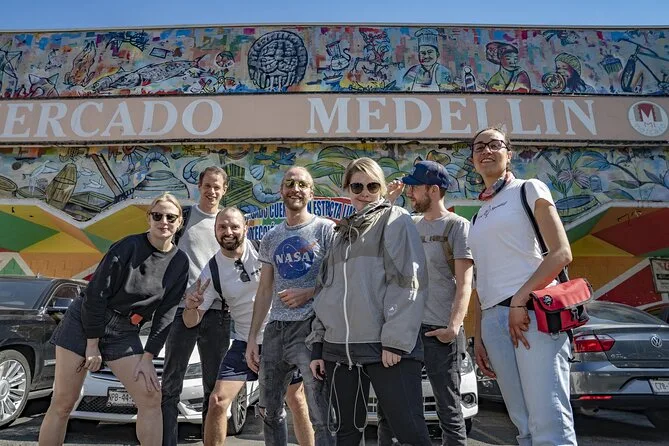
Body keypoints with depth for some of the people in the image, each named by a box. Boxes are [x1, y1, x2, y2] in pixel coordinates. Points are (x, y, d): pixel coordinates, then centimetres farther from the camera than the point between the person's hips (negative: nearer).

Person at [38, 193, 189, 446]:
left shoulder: (180, 263, -3)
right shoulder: (130, 246, -14)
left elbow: (165, 314, -2)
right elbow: (95, 293, -14)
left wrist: (148, 357, -6)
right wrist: (93, 345, -12)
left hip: (124, 333, 4)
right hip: (84, 322, -3)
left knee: (151, 397, -5)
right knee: (62, 404, 4)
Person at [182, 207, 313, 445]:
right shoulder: (212, 271, -7)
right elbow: (191, 322, -4)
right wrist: (191, 307, -25)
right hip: (245, 343, 1)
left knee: (297, 401, 10)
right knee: (217, 401, -5)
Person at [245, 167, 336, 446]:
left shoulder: (326, 229, -2)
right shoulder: (270, 238, 14)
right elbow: (264, 291, 15)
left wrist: (309, 293, -17)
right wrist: (252, 337, 10)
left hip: (311, 328, -5)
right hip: (275, 329, 6)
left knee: (321, 416, -3)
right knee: (268, 410, 17)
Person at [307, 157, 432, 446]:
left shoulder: (395, 220, 3)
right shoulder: (342, 233, 20)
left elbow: (408, 281, -8)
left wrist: (396, 340, -16)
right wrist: (317, 343, 13)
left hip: (386, 346, -5)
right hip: (339, 348, 6)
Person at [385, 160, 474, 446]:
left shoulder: (457, 226, -2)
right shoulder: (410, 225, 13)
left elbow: (465, 283, -8)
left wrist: (454, 326, -21)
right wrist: (388, 201, 11)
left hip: (439, 331, -5)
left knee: (449, 412, 5)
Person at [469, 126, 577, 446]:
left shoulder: (529, 190, 7)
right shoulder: (479, 216, 21)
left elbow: (562, 253, -5)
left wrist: (520, 300, -15)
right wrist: (478, 335, 13)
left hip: (533, 311, -5)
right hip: (493, 320, 6)